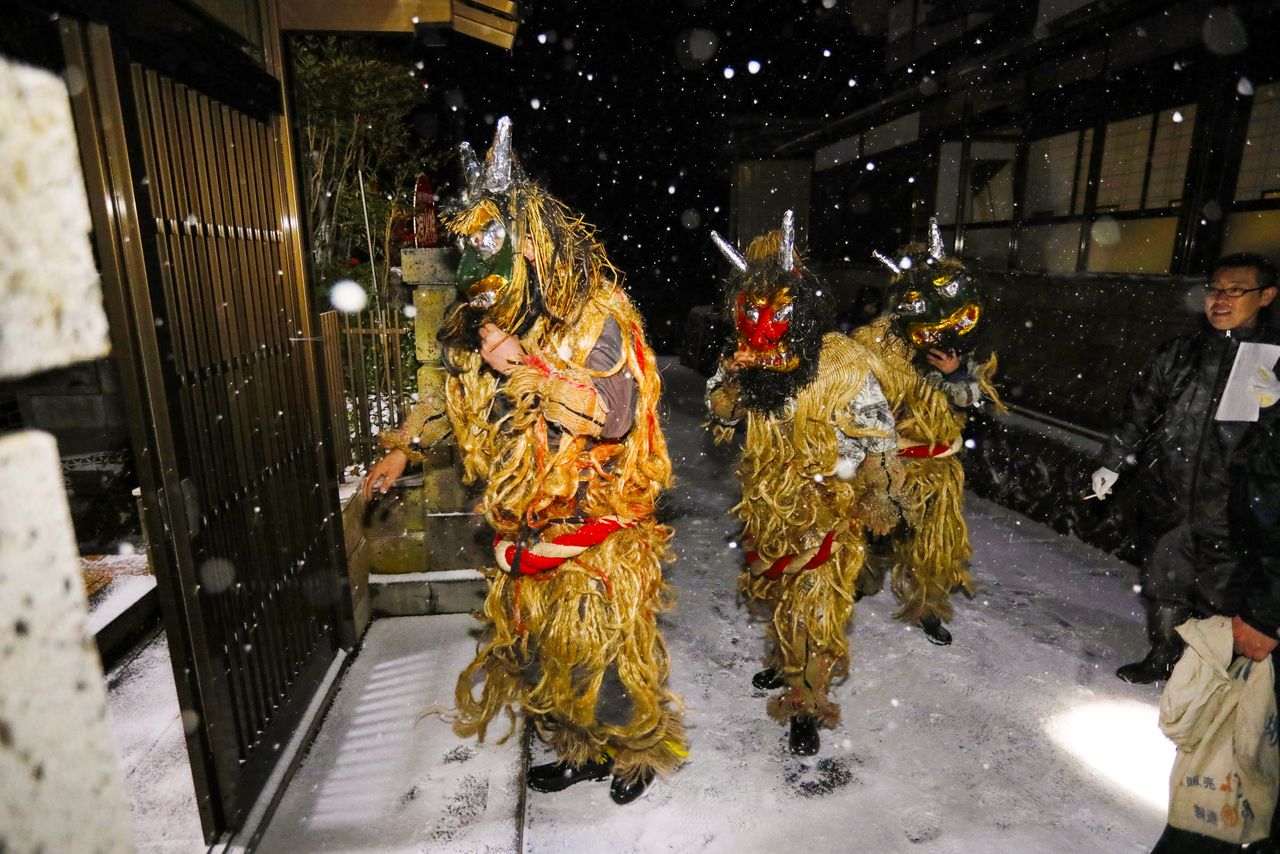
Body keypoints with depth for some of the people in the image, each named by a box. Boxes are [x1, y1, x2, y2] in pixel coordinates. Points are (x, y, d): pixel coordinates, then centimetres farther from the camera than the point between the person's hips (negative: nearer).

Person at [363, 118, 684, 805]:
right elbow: (458, 395, 22)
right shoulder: (482, 322, 6)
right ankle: (578, 750, 40)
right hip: (522, 528, 7)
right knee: (537, 648, 16)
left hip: (593, 527, -6)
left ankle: (640, 749, 34)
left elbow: (613, 414, -26)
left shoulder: (595, 315, -15)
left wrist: (523, 364, -25)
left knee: (605, 651, 5)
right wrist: (404, 448, 21)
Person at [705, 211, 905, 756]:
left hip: (826, 507, -5)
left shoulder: (842, 362, -19)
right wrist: (733, 376, -18)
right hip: (767, 502, 6)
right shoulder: (749, 362, -4)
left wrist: (881, 499, -8)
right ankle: (786, 660, 48)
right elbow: (720, 412, 2)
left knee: (813, 601, 0)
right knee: (774, 590, 22)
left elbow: (878, 436, -12)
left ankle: (807, 703, 19)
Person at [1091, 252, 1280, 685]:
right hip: (1172, 499, 4)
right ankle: (1162, 658, 35)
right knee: (1163, 583, 16)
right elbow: (1140, 410, 13)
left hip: (1233, 509, -3)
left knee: (1219, 597, 6)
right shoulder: (1181, 351, 6)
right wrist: (1112, 463, 14)